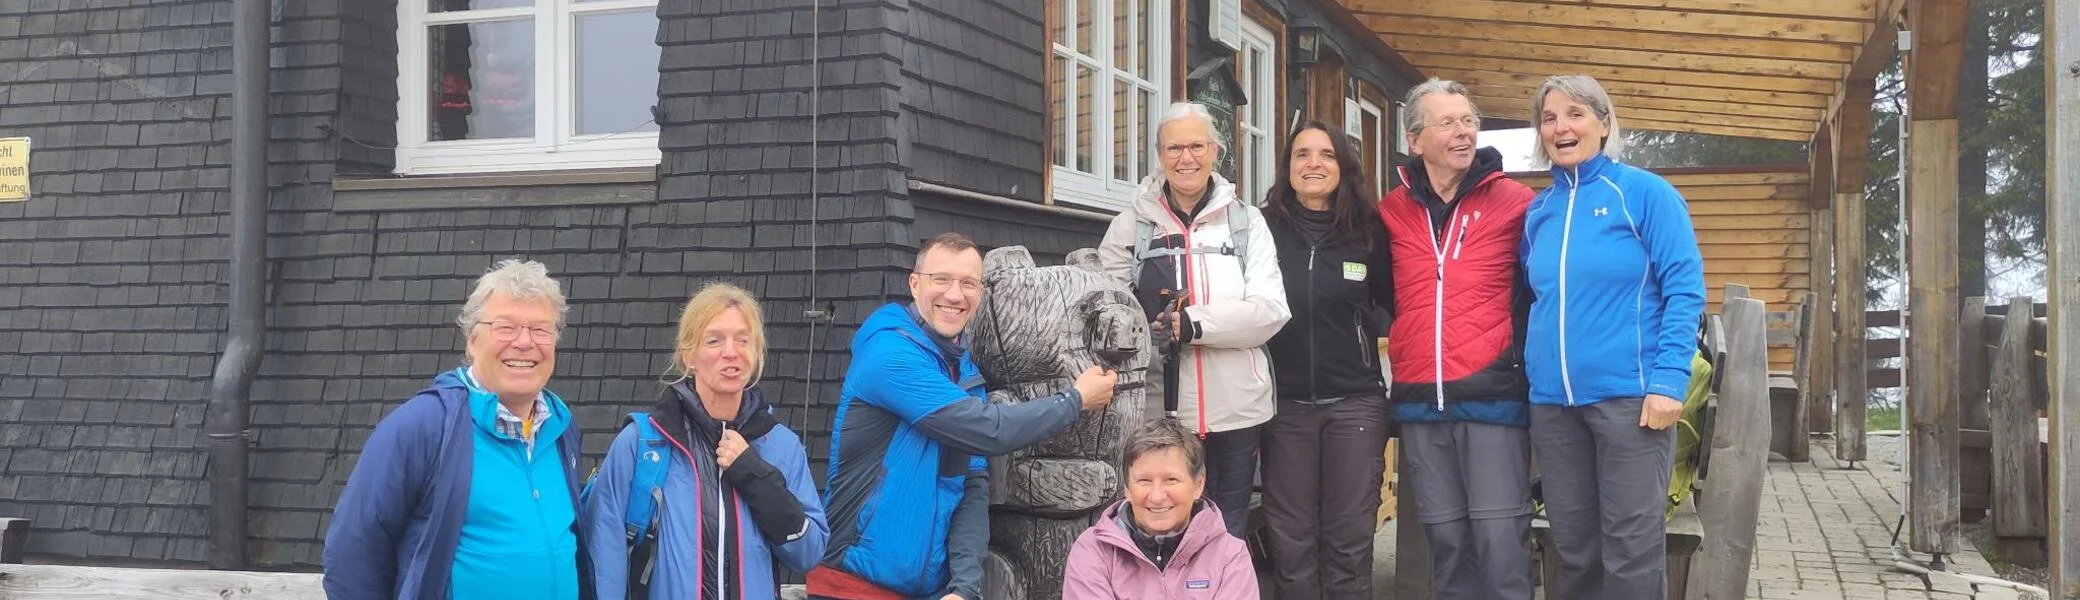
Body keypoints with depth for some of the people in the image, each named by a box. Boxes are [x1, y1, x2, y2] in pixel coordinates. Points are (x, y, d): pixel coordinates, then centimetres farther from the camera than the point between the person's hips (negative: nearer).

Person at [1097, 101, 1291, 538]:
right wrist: (1149, 327, -21)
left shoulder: (1246, 221, 7)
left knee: (1230, 534, 11)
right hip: (1162, 408, -1)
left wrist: (1192, 322, -16)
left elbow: (1272, 309, -5)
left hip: (1236, 408, 1)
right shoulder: (1131, 225, 6)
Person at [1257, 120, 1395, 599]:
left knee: (1350, 538, 4)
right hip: (1285, 403, 0)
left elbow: (1400, 304, 8)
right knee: (1290, 540, 6)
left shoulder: (1368, 231, 0)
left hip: (1355, 402, 0)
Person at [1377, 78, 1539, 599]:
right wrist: (1400, 347, 11)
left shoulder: (1515, 203, -2)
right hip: (1419, 401, 3)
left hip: (1493, 396, -3)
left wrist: (1520, 356, -2)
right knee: (1446, 539, 10)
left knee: (1499, 537, -4)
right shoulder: (1392, 212, 7)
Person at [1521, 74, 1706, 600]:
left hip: (1628, 396, -5)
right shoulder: (1537, 212, 11)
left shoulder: (1644, 192, -4)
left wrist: (1667, 381, -17)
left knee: (1631, 552, -2)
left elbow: (1685, 290, -8)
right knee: (1574, 550, 11)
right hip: (1552, 403, 5)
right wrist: (1531, 374, 12)